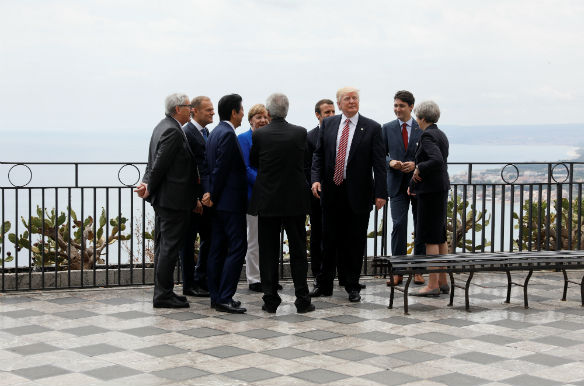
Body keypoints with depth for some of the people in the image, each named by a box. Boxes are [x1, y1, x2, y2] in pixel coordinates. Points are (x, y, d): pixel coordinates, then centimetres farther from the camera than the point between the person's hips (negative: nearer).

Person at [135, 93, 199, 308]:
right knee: (170, 248, -5)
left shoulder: (163, 127, 15)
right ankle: (163, 296, 0)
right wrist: (149, 189, -8)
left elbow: (157, 164, 11)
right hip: (173, 200, -11)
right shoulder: (173, 131, -18)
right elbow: (159, 165, -19)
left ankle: (162, 292, 21)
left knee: (163, 247, 14)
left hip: (162, 200, 11)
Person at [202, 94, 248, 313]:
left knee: (218, 248, 10)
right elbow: (220, 169, -17)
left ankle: (216, 297, 13)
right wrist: (214, 196, -10)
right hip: (230, 201, -10)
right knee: (237, 247, -8)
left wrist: (212, 194, 13)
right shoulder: (228, 134, -15)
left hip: (219, 203, 10)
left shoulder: (215, 133, 16)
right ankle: (224, 298, -9)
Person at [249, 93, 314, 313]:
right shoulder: (300, 133, -5)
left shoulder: (258, 135, -9)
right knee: (298, 251, 8)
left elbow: (253, 163, 6)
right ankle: (302, 300, 9)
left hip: (267, 201, -1)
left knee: (268, 252, 6)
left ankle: (270, 300, 8)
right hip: (295, 201, 1)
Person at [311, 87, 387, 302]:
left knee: (355, 243, 5)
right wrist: (316, 179, -6)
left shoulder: (372, 128, -1)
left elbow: (379, 163, -4)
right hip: (332, 192, 2)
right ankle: (324, 285, 19)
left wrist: (381, 193, -10)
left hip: (358, 194, -2)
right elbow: (318, 155, 10)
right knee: (330, 240, 9)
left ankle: (352, 287, 17)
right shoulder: (328, 124, 8)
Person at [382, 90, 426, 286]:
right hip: (397, 184, 0)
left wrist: (416, 164, -15)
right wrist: (390, 162, -13)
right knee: (399, 225, -8)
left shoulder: (423, 128, 3)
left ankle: (418, 270, 14)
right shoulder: (387, 129, 8)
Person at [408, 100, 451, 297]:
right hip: (441, 187, 9)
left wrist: (419, 169, -14)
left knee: (430, 238, -6)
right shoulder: (440, 134, 14)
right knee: (440, 236, 13)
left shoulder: (427, 136, -15)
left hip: (430, 191, -9)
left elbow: (437, 160, -30)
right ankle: (443, 282, 18)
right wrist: (414, 183, 18)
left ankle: (433, 285, -4)